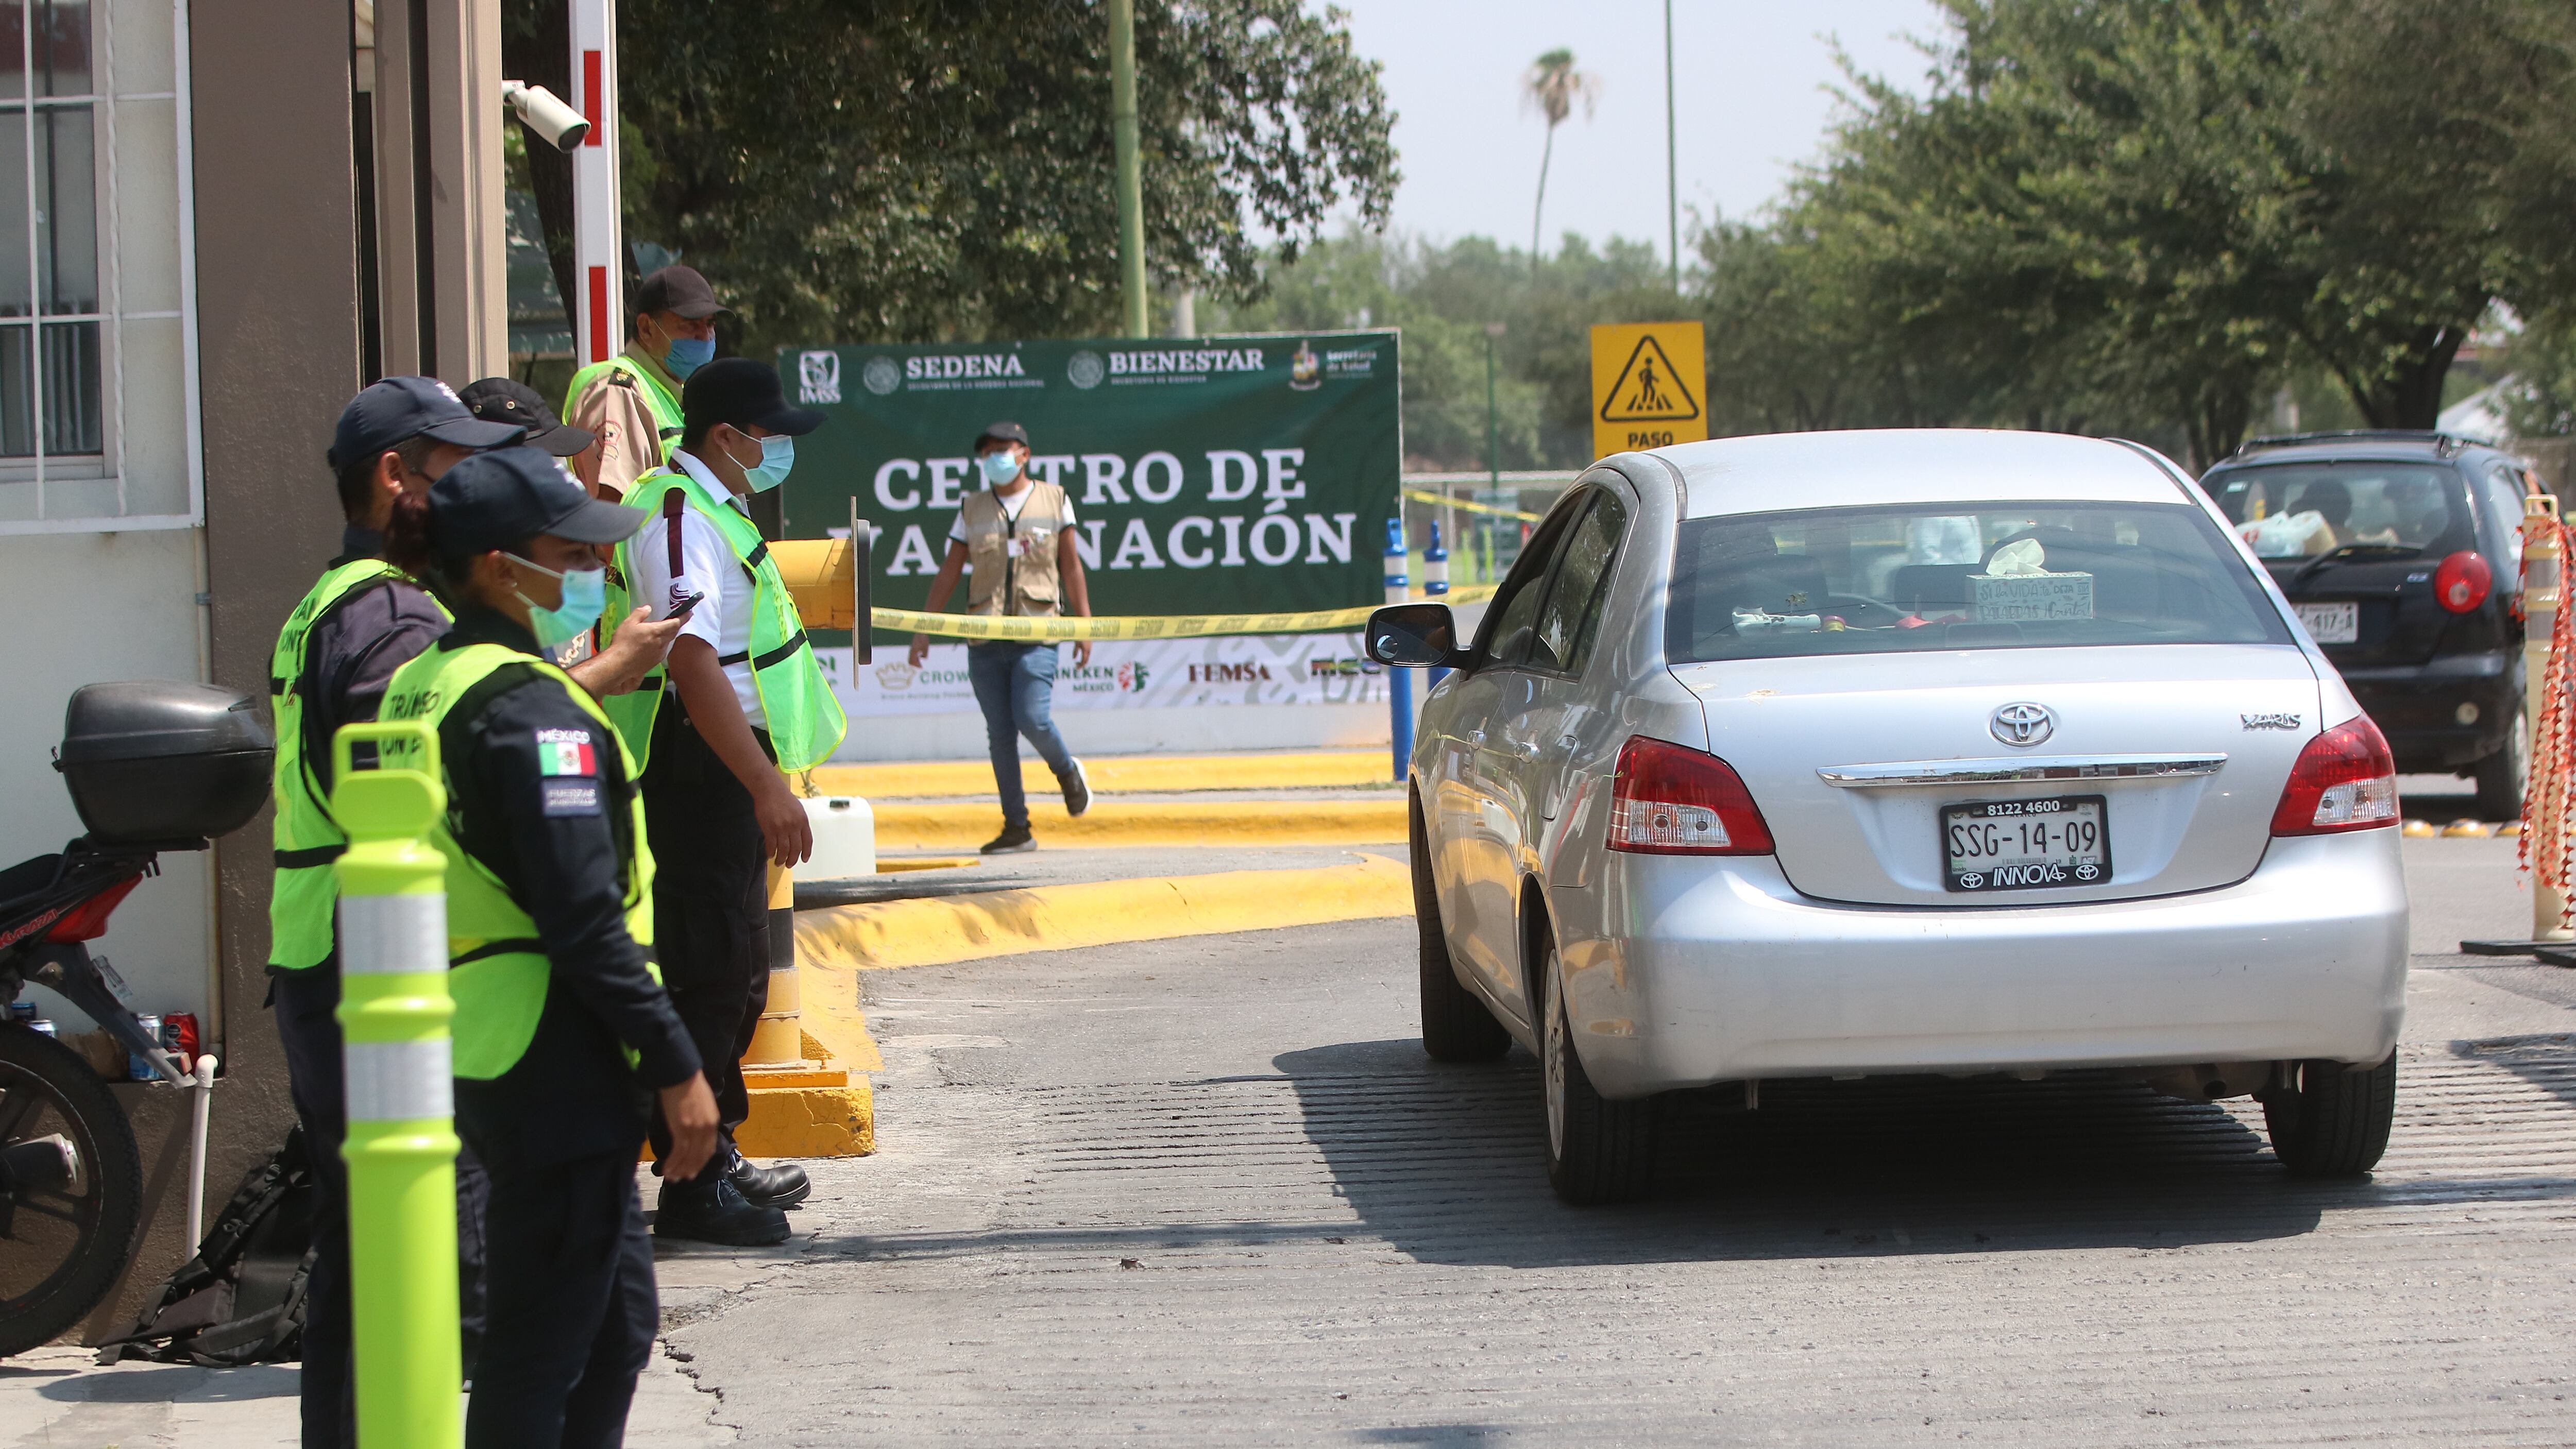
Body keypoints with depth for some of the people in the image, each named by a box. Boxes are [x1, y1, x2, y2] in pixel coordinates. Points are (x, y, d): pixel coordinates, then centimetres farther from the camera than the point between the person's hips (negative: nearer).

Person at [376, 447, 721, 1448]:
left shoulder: (419, 688, 12)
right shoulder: (534, 708, -16)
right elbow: (585, 922, -21)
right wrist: (676, 1066, -16)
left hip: (472, 1055, 10)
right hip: (553, 1063, -10)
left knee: (619, 1320, 18)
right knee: (544, 1342, -3)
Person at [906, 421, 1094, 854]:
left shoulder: (1054, 501, 7)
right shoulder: (973, 510, 11)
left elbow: (1071, 567, 9)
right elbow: (949, 573, 12)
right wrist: (924, 629, 7)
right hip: (985, 637, 3)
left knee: (1032, 718, -17)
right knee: (999, 733, 1)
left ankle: (1067, 771, 15)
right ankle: (1017, 827, 6)